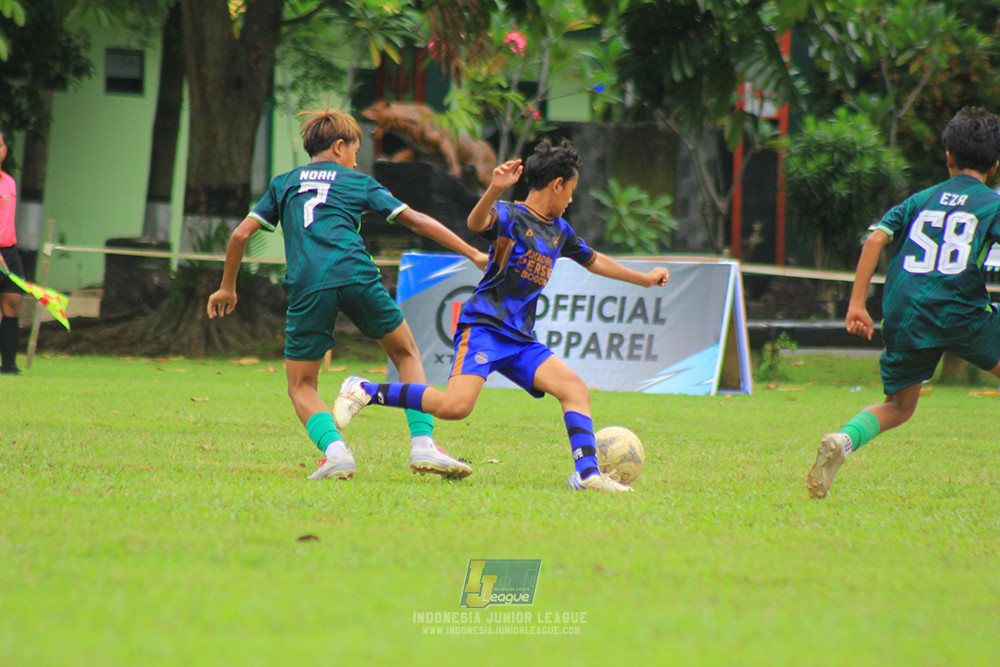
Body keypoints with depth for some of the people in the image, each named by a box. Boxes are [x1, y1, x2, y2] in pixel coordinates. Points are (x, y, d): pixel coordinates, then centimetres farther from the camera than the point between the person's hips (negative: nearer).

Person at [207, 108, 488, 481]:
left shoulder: (284, 184, 25)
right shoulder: (358, 183, 21)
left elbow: (242, 233, 19)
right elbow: (415, 220, 17)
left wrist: (227, 288, 31)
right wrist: (473, 254, 20)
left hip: (306, 285, 1)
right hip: (355, 275, -1)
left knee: (301, 387, 12)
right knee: (406, 354, 21)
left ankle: (334, 449, -15)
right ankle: (423, 444, 6)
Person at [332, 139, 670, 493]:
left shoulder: (560, 231, 21)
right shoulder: (509, 215, -5)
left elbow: (593, 261, 40)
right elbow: (477, 223, -29)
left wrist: (644, 278, 46)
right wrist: (494, 190, -48)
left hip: (521, 341, 8)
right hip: (483, 327, -8)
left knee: (574, 387, -11)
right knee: (455, 405, -24)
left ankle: (587, 473, -16)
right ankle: (365, 391, -10)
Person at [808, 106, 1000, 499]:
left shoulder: (921, 200, 18)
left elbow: (876, 238, 5)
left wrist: (856, 303, 5)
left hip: (903, 317, 4)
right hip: (960, 311, -4)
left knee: (899, 407, 18)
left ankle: (844, 440, -11)